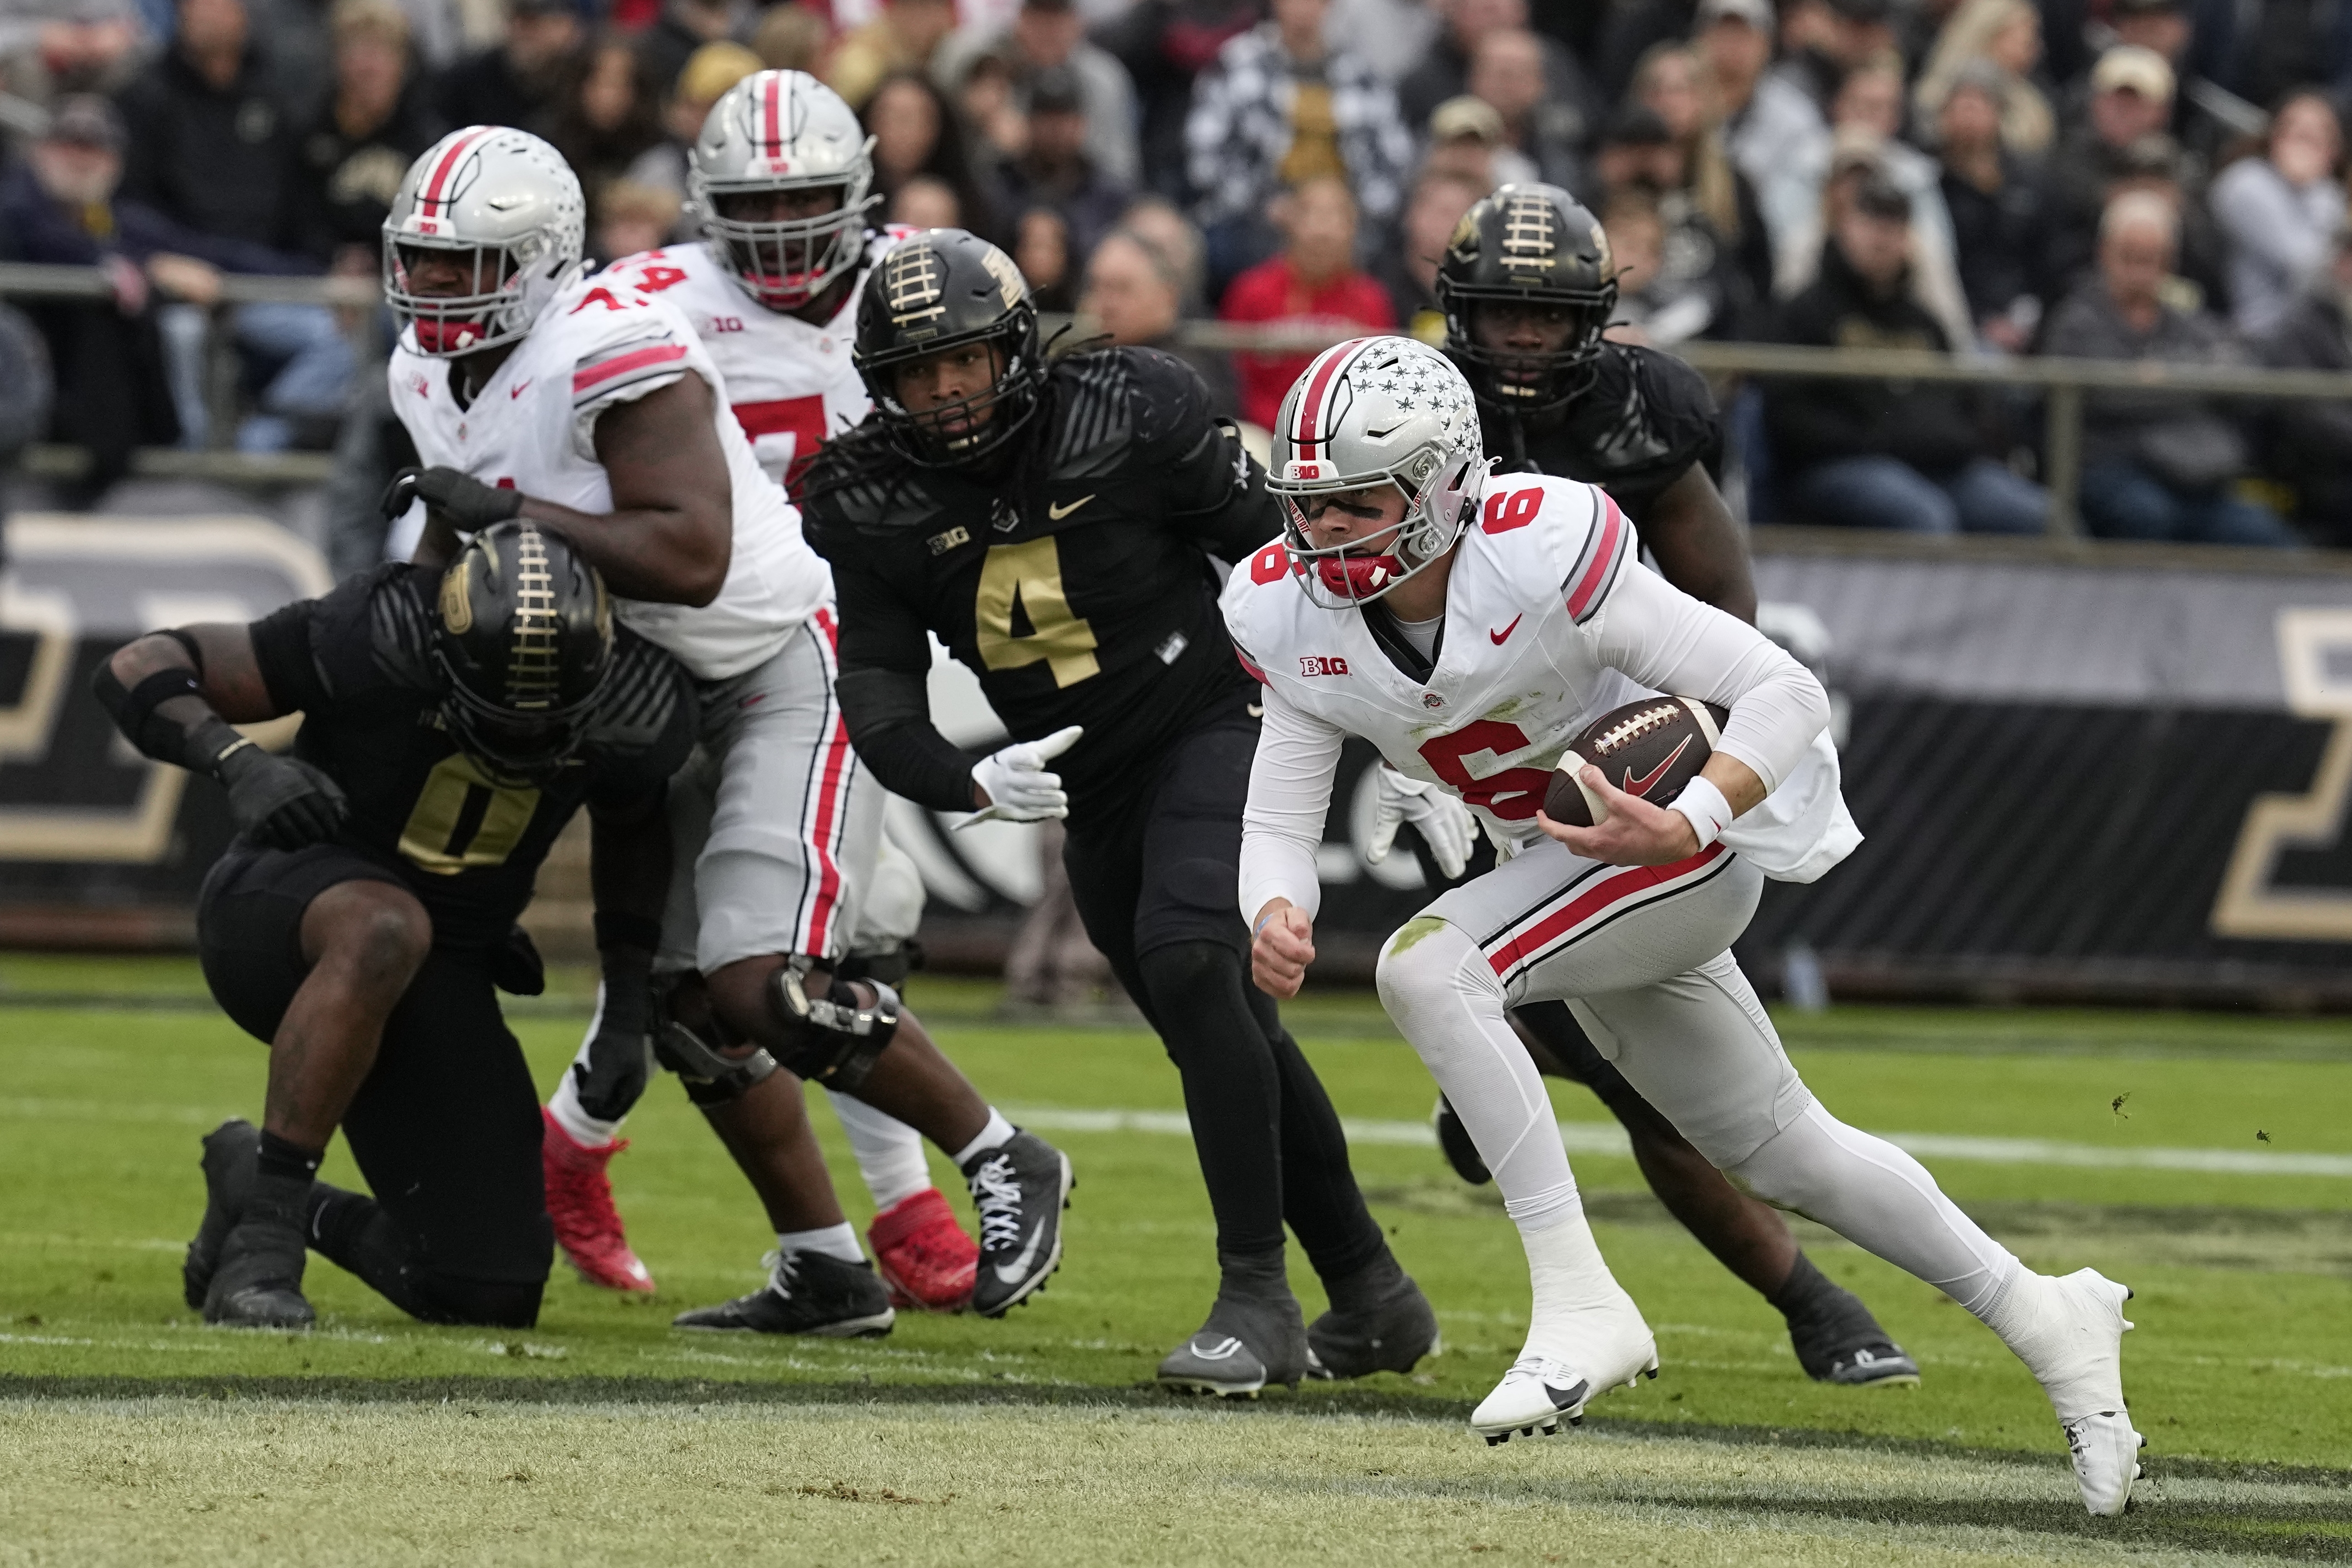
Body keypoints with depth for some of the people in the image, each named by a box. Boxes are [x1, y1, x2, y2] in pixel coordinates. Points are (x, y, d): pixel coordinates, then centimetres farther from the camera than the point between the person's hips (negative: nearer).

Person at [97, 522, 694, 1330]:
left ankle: (302, 1210, 25)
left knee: (491, 1295, -6)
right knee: (384, 929, -42)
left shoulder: (636, 709, -15)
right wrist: (237, 763, -36)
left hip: (443, 974, 4)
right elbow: (136, 671, -19)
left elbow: (633, 833, 11)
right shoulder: (376, 638, -26)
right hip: (282, 899, -4)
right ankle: (263, 1232, -29)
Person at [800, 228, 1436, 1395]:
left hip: (1212, 722, -5)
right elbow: (879, 705, -12)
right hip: (1087, 786, 5)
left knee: (1188, 961, -27)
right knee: (1227, 1037, 12)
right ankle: (1371, 1300, 27)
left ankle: (1256, 1293, -22)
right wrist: (971, 784, -33)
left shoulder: (1126, 416, -17)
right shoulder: (874, 502, -8)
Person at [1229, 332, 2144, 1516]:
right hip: (1562, 867, 8)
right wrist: (1275, 918, -31)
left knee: (1424, 966, -29)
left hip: (1686, 841, -8)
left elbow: (1787, 693, -26)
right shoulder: (1295, 614, -12)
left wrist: (1682, 824, -40)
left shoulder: (1539, 555, -30)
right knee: (1778, 1150, 18)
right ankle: (2047, 1324, 35)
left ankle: (1580, 1308, -25)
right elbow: (1279, 823, -9)